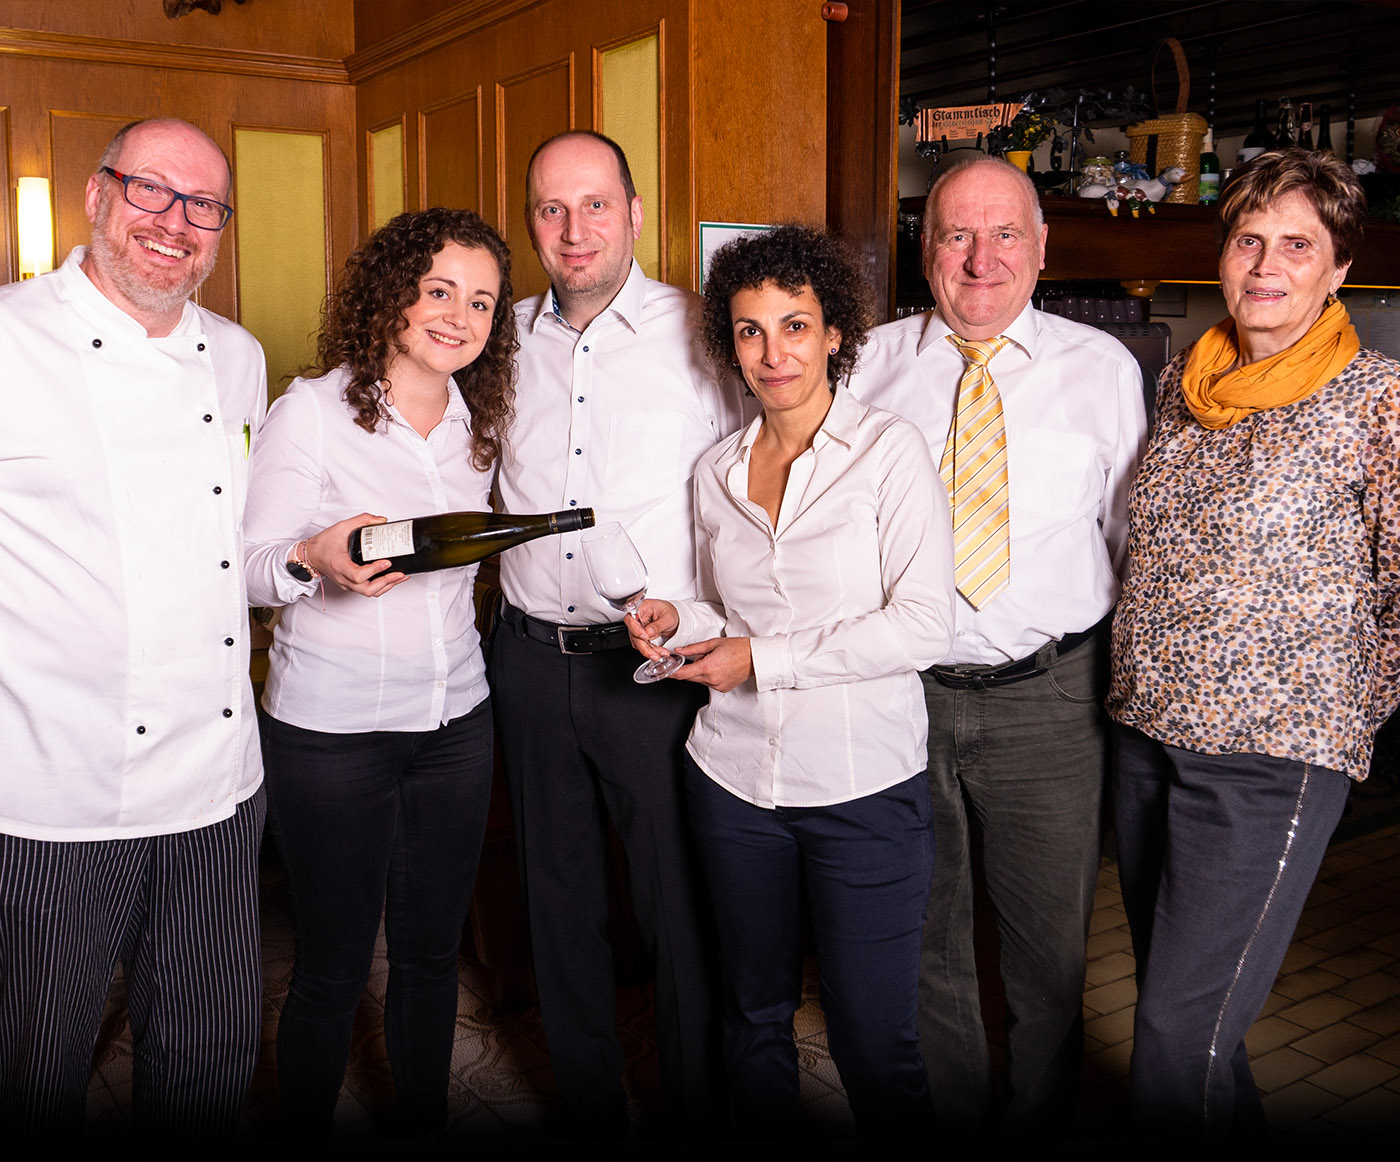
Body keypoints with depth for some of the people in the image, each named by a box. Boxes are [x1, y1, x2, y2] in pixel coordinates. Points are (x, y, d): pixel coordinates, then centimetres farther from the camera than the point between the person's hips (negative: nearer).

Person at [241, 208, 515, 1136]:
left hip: (456, 720, 5)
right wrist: (318, 558, -29)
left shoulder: (480, 421, 7)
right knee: (334, 968, 6)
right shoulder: (312, 410, -8)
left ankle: (426, 1122, 33)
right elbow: (254, 570, -10)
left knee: (433, 951, 15)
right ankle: (306, 1127, 29)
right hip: (331, 731, -4)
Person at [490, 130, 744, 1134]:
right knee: (560, 898, 16)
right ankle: (590, 1107, 34)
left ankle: (700, 1108, 25)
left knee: (680, 908, 3)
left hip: (660, 664, -4)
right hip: (531, 661, 4)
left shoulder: (701, 334, -4)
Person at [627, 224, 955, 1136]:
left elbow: (925, 625, -13)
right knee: (755, 1013, 18)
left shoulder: (890, 451, -7)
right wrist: (681, 622, -3)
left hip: (865, 786, -4)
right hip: (735, 782, 5)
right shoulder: (717, 471, 8)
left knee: (874, 1043, 4)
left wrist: (763, 658, -14)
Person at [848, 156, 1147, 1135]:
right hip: (901, 688, 1)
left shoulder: (1103, 368, 2)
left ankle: (1039, 1124, 38)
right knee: (921, 941, 17)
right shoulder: (871, 364, 2)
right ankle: (948, 1120, 40)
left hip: (1050, 695, 0)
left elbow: (1133, 535, 7)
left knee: (1051, 951, 13)